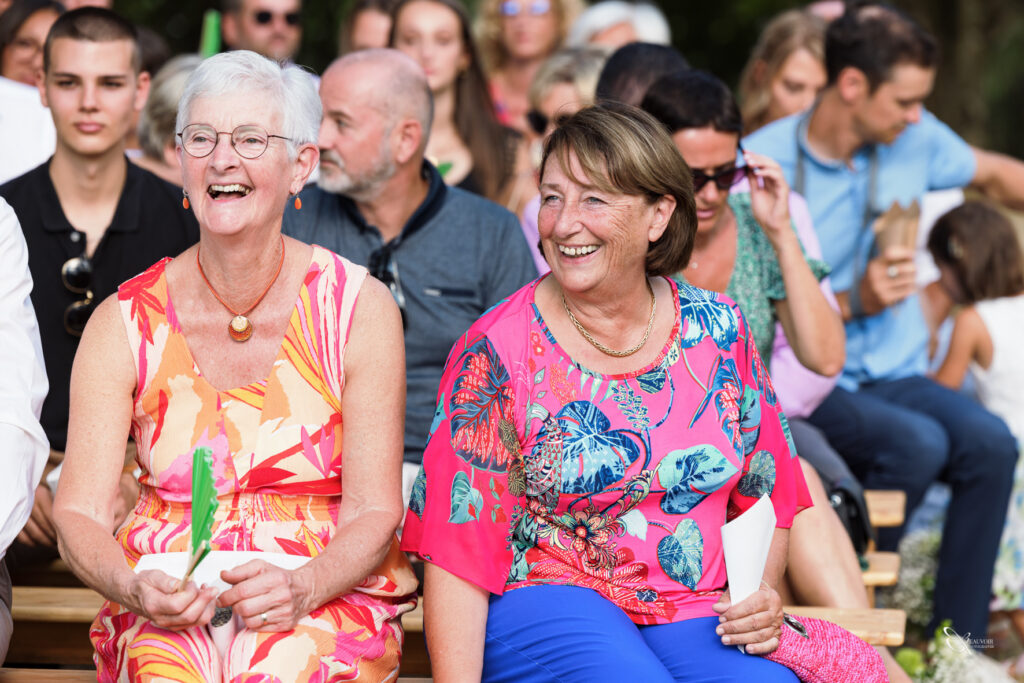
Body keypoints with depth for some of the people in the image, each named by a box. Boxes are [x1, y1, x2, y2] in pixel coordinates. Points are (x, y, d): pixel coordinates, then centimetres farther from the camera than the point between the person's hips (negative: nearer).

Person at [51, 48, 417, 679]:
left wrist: (302, 588, -21)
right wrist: (133, 588, -22)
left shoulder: (360, 309, 0)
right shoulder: (125, 324, 3)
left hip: (328, 598, -1)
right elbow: (80, 514, 0)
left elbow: (374, 512, -2)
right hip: (167, 605, 1)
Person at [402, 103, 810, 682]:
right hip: (539, 605, -3)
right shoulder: (497, 351, -6)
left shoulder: (720, 330, 5)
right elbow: (458, 546, -7)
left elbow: (763, 493, 17)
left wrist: (763, 596, -1)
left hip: (694, 613, 3)